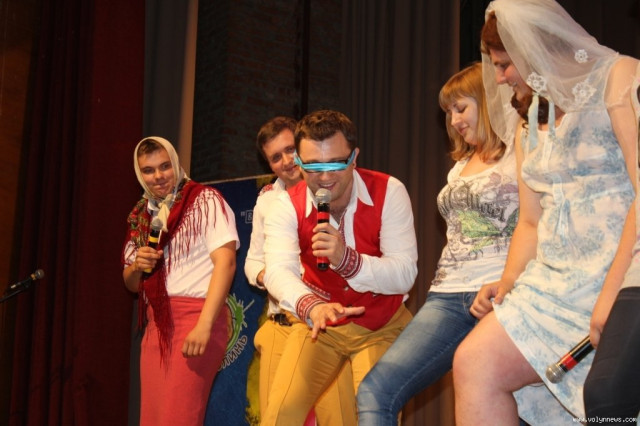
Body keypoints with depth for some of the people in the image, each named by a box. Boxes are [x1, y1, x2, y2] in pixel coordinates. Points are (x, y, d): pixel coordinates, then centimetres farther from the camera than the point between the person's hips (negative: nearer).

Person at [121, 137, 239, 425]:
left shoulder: (204, 200, -2)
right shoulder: (141, 216, 17)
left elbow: (225, 261, -13)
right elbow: (131, 284, 22)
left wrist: (204, 326, -22)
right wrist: (137, 267, -3)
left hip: (195, 316, -6)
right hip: (156, 324, 6)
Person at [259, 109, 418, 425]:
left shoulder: (388, 191, -17)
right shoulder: (287, 206, -14)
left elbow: (404, 275, -23)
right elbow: (278, 271, -30)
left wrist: (346, 259, -41)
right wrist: (310, 305, -52)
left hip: (383, 326, -1)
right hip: (319, 325, 1)